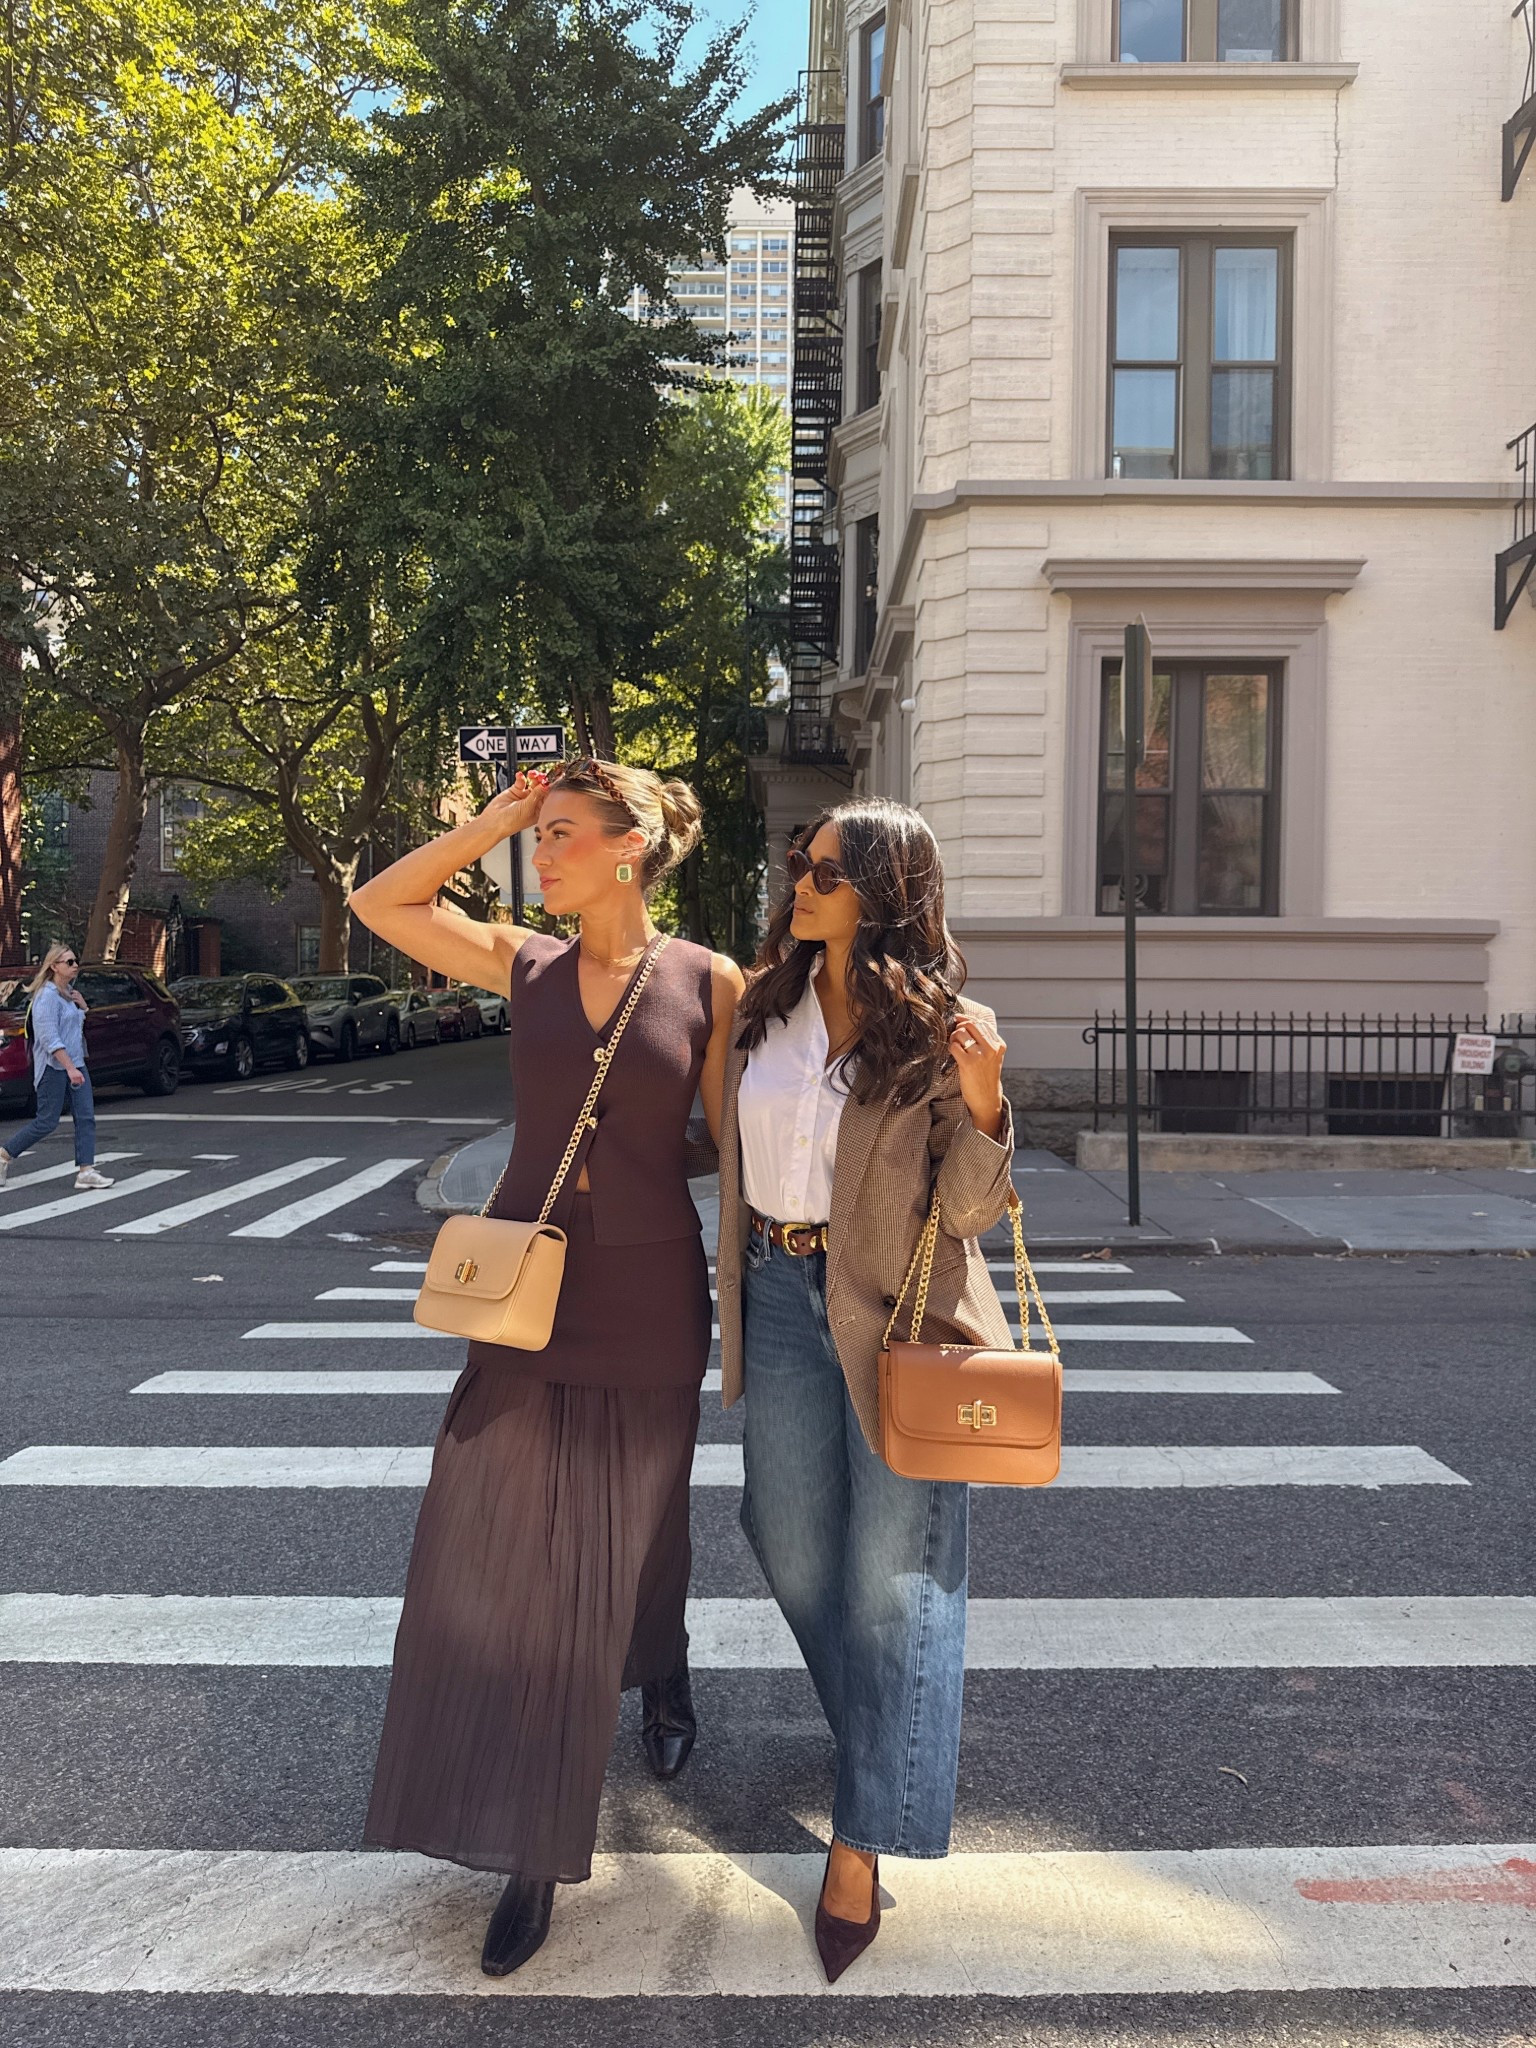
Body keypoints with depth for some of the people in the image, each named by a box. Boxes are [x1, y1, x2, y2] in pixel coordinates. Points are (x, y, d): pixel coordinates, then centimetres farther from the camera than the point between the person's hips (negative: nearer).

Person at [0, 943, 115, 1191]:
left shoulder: (68, 992, 13)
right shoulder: (47, 996, -14)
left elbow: (80, 1020, 28)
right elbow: (50, 1038, -21)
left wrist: (81, 1003, 7)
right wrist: (70, 1068, -27)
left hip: (75, 1064, 8)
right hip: (54, 1067, -8)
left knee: (85, 1117, 0)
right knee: (47, 1122, -2)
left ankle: (85, 1171, -1)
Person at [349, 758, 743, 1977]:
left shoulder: (710, 982, -6)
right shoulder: (525, 965, 1)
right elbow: (379, 903, 4)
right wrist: (489, 824, -3)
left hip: (650, 1300, -2)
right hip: (525, 1290, 3)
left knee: (619, 1545, 14)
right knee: (504, 1554, 6)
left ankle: (663, 1671, 49)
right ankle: (533, 1849, 25)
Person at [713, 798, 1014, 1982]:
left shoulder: (937, 1028, -10)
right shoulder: (767, 1005, 4)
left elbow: (970, 1210, -11)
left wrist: (982, 1102, -26)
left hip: (898, 1311, -5)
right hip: (782, 1296, 6)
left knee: (893, 1572, 3)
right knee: (796, 1551, 18)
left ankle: (865, 1840, 18)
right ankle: (895, 1739, 45)